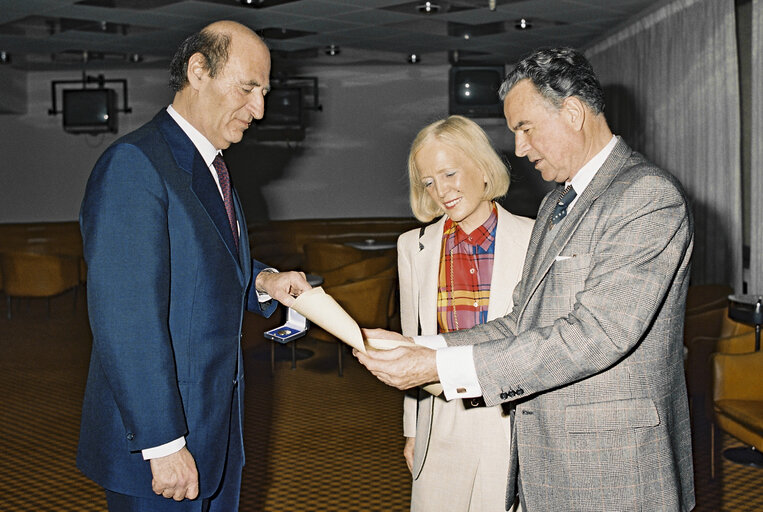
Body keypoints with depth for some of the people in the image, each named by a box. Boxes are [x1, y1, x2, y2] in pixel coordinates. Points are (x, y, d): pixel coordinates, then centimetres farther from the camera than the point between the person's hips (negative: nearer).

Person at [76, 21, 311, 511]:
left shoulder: (212, 169, 12)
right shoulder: (132, 164, -18)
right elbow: (124, 319, -24)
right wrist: (163, 445, -24)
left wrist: (262, 281, 1)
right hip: (157, 438, -9)